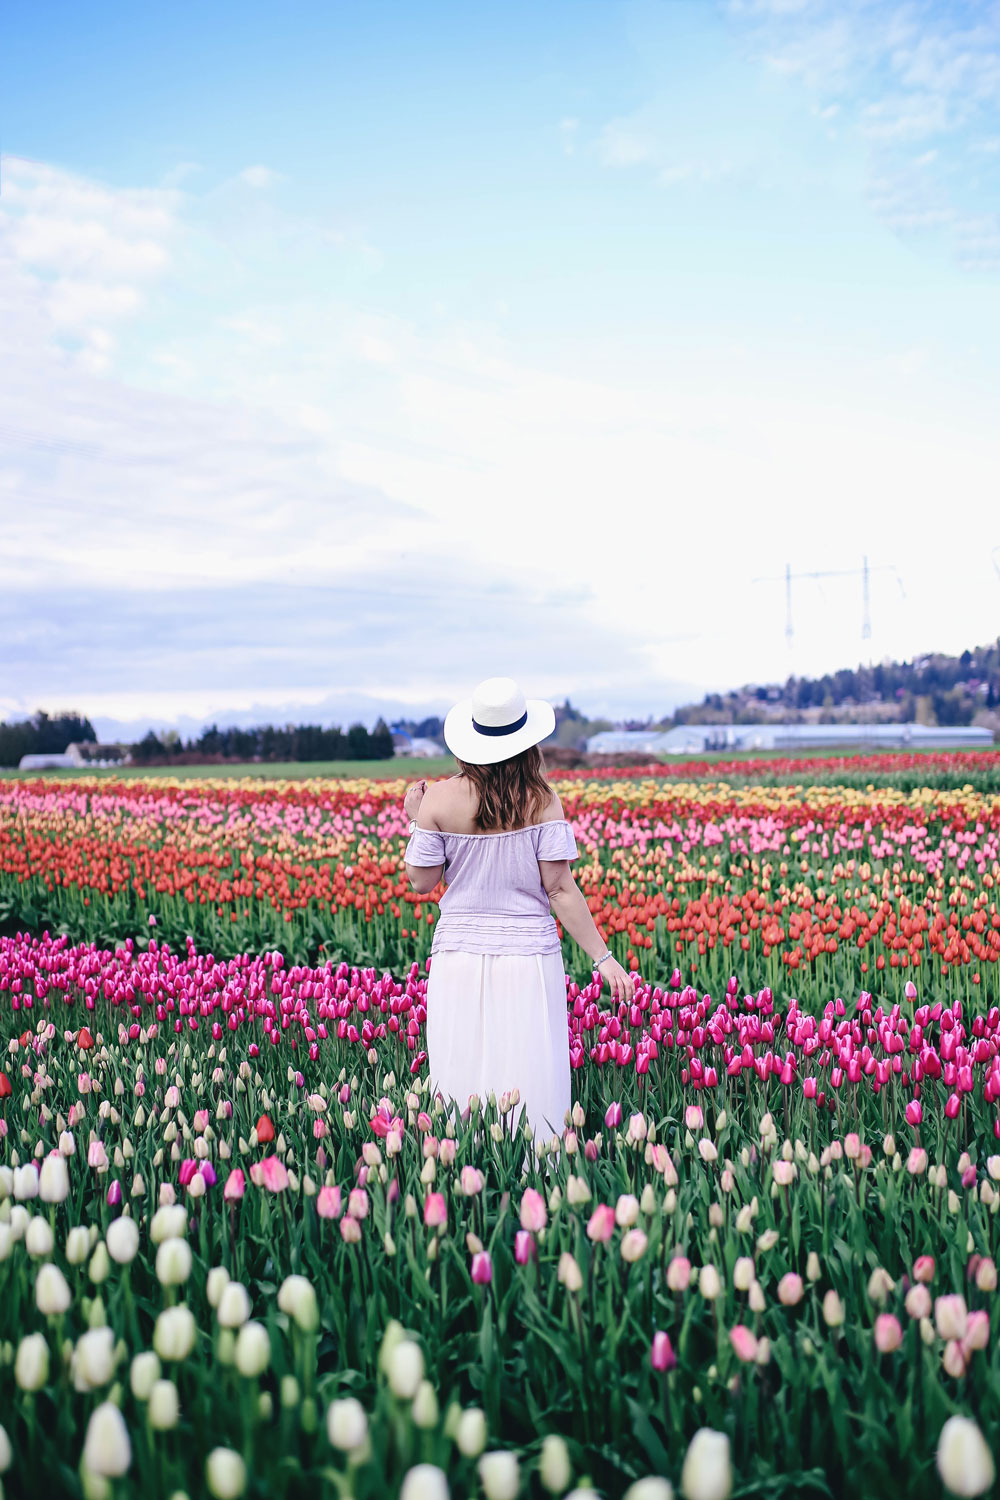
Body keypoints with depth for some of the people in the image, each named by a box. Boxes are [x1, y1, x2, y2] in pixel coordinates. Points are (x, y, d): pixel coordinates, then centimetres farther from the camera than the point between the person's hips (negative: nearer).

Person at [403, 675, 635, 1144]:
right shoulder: (542, 800, -6)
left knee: (462, 1092, 7)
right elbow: (560, 888, -8)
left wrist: (416, 821, 14)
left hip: (459, 957, 1)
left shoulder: (440, 799, -4)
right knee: (532, 1087, 5)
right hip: (530, 959, -1)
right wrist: (603, 957, -3)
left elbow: (421, 882, 1)